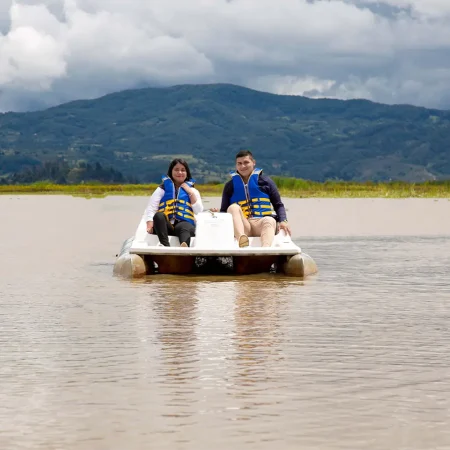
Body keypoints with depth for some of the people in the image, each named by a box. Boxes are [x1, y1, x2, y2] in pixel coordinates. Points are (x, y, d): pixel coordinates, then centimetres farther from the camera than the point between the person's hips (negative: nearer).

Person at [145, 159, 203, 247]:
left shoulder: (192, 190, 24)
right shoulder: (163, 188, 21)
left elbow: (199, 211, 10)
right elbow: (151, 207, 7)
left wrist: (191, 193, 5)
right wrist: (150, 225, -11)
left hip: (184, 223, 0)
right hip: (165, 226, 0)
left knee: (185, 227, -38)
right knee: (158, 215, -35)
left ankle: (184, 246, -72)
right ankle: (166, 246, -56)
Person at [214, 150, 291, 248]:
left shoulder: (265, 181, 16)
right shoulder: (230, 186, 18)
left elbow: (278, 205, 15)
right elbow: (224, 210, 17)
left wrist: (283, 221, -3)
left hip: (261, 223, 0)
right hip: (240, 226, 1)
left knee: (270, 220, -34)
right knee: (233, 207, -27)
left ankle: (265, 248, -69)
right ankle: (241, 238, -57)